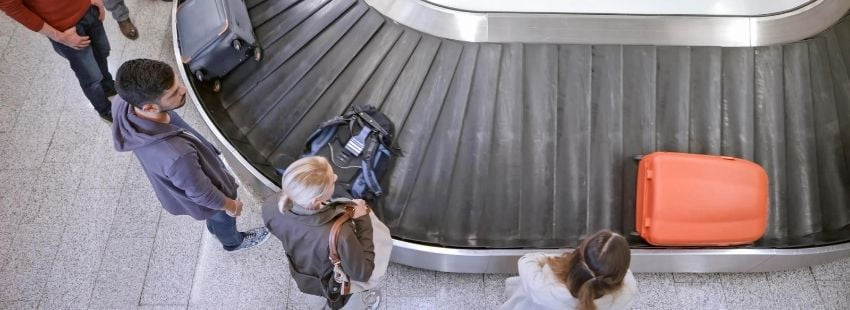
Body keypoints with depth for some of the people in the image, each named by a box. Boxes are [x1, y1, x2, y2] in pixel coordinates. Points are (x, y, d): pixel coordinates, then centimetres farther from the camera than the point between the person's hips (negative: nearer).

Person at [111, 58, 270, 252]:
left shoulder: (122, 104, -30)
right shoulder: (176, 155, -50)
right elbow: (201, 193, -29)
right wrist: (230, 205, -8)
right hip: (205, 198, -6)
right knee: (223, 219, 30)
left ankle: (214, 227, 71)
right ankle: (233, 242, 63)